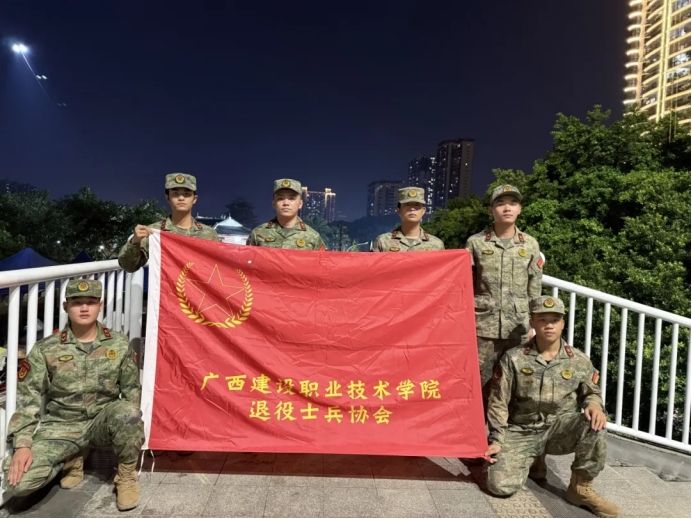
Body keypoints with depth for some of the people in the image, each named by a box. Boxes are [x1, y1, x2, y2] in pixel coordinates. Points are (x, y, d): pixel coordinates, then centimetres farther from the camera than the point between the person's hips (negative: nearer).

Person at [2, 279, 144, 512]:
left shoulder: (119, 344, -3)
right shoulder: (45, 349, -5)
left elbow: (132, 389, 3)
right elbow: (28, 398, -6)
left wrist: (130, 424, -9)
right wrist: (22, 444, -16)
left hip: (102, 421, 0)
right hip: (61, 426, 1)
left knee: (126, 413, -35)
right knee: (17, 482, -23)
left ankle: (126, 474, -7)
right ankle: (70, 459, 11)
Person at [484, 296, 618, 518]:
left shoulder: (579, 361, -1)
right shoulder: (513, 358, -8)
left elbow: (591, 392, 11)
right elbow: (498, 402, -5)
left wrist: (594, 404, -15)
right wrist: (496, 441, -11)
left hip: (560, 429, 2)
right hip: (521, 432, -1)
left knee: (594, 421, -30)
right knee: (500, 485, -20)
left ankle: (580, 488, -8)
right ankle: (531, 462, 16)